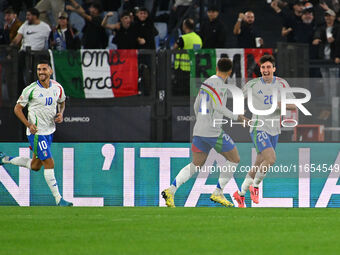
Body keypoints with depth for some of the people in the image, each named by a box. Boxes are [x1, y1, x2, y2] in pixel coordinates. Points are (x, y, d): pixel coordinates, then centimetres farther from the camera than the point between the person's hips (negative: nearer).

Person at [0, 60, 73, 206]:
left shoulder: (57, 88, 1)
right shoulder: (30, 90, -13)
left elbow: (62, 101, 21)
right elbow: (18, 108, -4)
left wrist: (61, 114, 0)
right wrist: (29, 124, -16)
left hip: (49, 131, 6)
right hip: (36, 132, -6)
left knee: (35, 166, 16)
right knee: (49, 164, -11)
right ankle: (58, 199, -6)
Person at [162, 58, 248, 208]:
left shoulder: (206, 83, 15)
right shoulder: (218, 83, -11)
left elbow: (196, 106, 21)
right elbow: (218, 106, -20)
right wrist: (236, 117, -11)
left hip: (199, 130, 8)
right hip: (213, 131, -8)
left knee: (196, 165, 12)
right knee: (234, 159, 7)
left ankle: (171, 191, -4)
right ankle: (218, 193, 5)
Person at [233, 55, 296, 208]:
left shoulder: (282, 84, 2)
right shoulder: (252, 85, -4)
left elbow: (293, 105, -1)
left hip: (274, 130, 4)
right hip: (258, 128, -4)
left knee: (259, 166, 8)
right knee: (271, 158, -25)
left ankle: (240, 194, 24)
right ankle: (255, 187, -5)